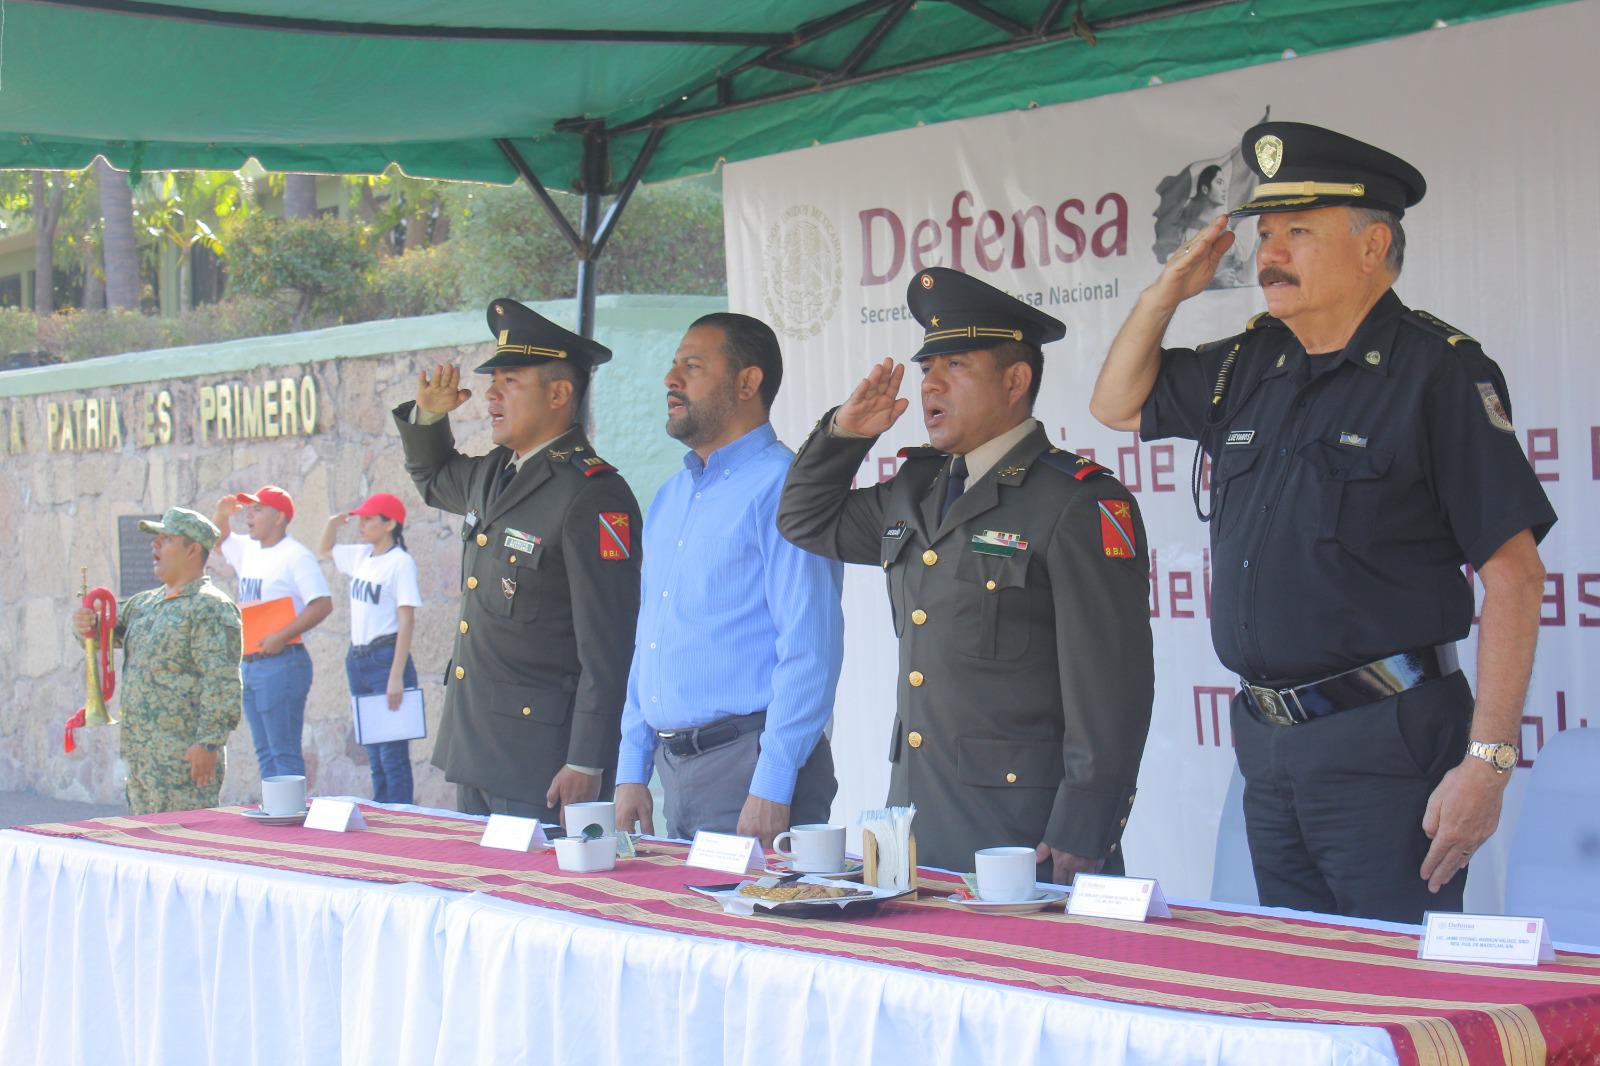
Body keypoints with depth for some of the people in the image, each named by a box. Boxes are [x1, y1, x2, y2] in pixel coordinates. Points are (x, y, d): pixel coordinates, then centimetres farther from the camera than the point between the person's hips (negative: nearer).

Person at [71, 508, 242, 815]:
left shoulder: (210, 608, -10)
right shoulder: (144, 603, 18)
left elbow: (222, 684, -17)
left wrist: (208, 744, -23)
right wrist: (84, 623, 0)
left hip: (184, 759, -9)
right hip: (139, 755, 9)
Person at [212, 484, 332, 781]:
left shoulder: (295, 556, -11)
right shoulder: (248, 550, 14)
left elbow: (323, 604, -18)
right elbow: (217, 541, 33)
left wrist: (282, 636, -25)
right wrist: (222, 514, 11)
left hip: (282, 664, -9)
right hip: (250, 664, 9)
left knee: (285, 753, -9)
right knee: (265, 753, 11)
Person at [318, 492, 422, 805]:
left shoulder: (400, 562, -12)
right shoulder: (360, 556, 10)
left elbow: (407, 622, -16)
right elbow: (323, 551, 31)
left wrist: (397, 676, -21)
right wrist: (334, 523, 10)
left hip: (386, 658, -8)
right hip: (357, 660, 8)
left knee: (392, 752, -7)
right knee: (373, 753, 12)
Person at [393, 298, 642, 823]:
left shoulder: (594, 495, -16)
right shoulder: (491, 474, 12)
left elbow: (606, 647, -18)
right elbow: (432, 478, 38)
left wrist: (586, 765, -20)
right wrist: (427, 416, 15)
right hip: (474, 748, 9)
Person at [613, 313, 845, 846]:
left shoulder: (782, 487, -10)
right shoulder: (670, 497, 17)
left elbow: (810, 648, -17)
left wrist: (771, 787, -21)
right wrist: (632, 771, 13)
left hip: (748, 762, -8)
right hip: (675, 768, 8)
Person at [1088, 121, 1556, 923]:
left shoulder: (1437, 371, -9)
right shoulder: (1248, 368, 11)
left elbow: (1514, 577, -13)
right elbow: (1118, 404, 29)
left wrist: (1487, 763, -19)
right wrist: (1166, 292, 11)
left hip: (1386, 743, -7)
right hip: (1268, 745, 7)